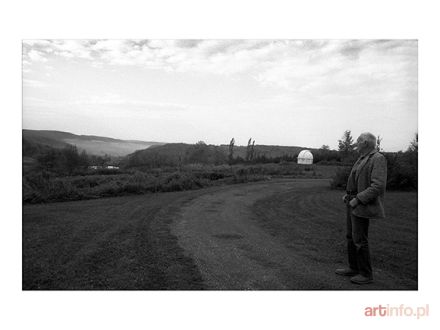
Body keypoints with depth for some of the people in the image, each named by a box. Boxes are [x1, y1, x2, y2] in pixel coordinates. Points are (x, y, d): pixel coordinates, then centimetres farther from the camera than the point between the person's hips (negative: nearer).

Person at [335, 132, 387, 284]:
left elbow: (378, 186, -23)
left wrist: (358, 199, -23)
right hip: (354, 202, 10)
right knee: (351, 236, 14)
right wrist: (349, 195, 11)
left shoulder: (378, 159, -15)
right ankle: (353, 268, 25)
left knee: (359, 239, -4)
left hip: (362, 205, -10)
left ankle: (366, 274, 9)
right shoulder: (363, 159, 14)